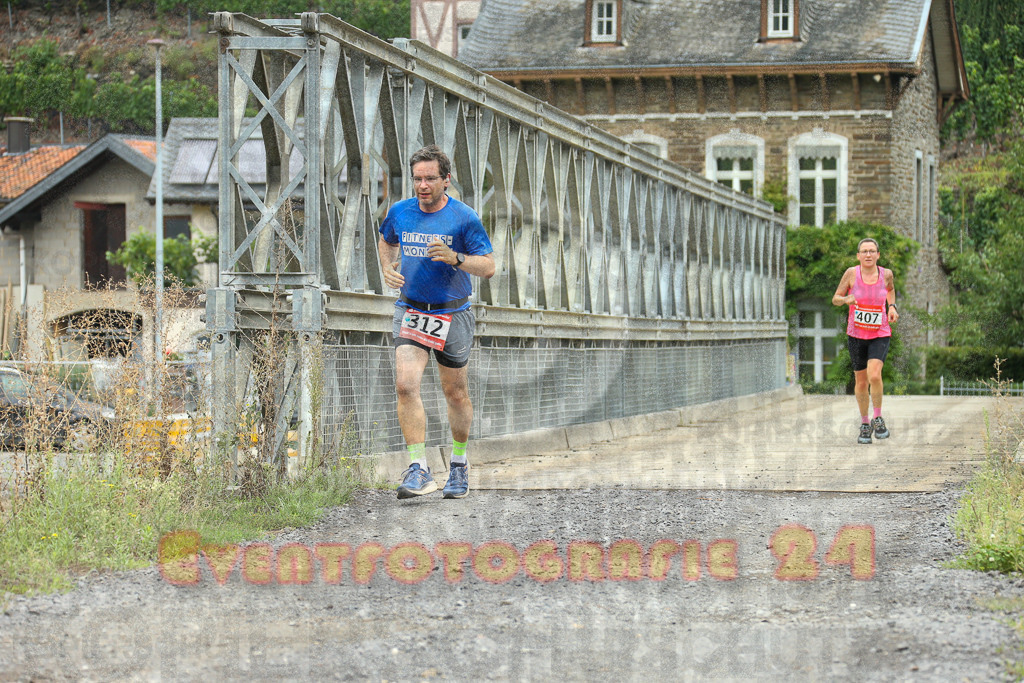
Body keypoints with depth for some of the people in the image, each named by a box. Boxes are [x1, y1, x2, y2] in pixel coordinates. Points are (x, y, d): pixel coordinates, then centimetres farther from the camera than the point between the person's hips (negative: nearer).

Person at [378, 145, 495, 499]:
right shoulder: (400, 212, 0)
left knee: (455, 393, 11)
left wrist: (455, 258, -27)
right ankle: (418, 471, -19)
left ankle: (459, 463, 33)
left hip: (452, 314, -2)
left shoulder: (464, 218, -10)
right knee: (406, 384, -18)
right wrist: (388, 269, 2)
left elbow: (488, 266, -10)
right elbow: (386, 241, 22)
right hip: (410, 310, 2)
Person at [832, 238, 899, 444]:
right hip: (856, 334, 1)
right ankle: (864, 424, 28)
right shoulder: (852, 273, -7)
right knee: (861, 381, 9)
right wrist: (846, 299, -21)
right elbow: (835, 299, 1)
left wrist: (892, 307, 4)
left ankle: (878, 418, -2)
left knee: (874, 375, -22)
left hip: (880, 335, -1)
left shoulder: (886, 274, -3)